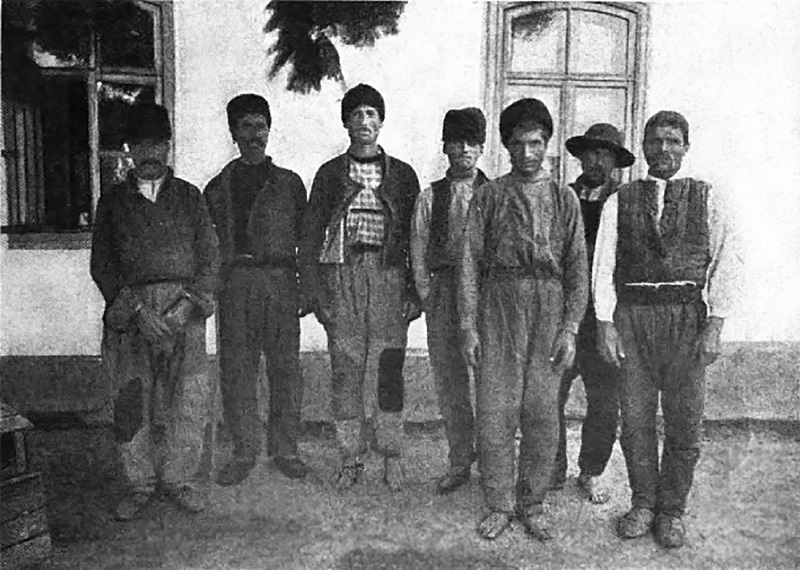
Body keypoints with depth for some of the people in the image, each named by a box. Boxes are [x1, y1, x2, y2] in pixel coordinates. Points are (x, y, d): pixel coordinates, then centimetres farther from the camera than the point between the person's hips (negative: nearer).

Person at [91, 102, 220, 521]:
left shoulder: (188, 196, 14)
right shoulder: (113, 200, 13)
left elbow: (209, 256, 7)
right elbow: (102, 264, 5)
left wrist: (188, 303, -8)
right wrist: (136, 309, -8)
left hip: (184, 307, 0)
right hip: (128, 309, 0)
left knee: (190, 396, -6)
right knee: (131, 399, -2)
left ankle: (180, 477, 11)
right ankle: (140, 482, 14)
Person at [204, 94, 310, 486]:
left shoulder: (289, 183, 12)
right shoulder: (218, 187, 13)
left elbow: (304, 238, 11)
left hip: (280, 281, 0)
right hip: (234, 282, 1)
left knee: (285, 366, 1)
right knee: (236, 369, 1)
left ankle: (285, 449, 13)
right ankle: (244, 451, 13)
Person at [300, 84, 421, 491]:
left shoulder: (402, 174, 10)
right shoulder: (329, 174, 10)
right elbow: (311, 238, 7)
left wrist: (415, 291, 2)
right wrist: (318, 292, -1)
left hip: (389, 276, 0)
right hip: (342, 274, 1)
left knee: (389, 371, 1)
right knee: (345, 370, 2)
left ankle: (392, 458, 14)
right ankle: (351, 459, 14)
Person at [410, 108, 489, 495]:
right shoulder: (430, 197, 9)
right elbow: (418, 253, 7)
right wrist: (428, 299, 0)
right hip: (443, 291, 2)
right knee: (448, 382, 7)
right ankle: (459, 461, 22)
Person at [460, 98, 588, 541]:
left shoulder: (564, 199, 10)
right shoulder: (488, 196, 7)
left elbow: (578, 267, 7)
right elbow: (470, 263, 3)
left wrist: (570, 328, -2)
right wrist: (469, 326, -4)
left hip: (549, 308, 1)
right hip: (498, 306, -1)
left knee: (543, 413, 5)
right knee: (494, 410, 1)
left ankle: (532, 504, 21)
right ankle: (499, 505, 17)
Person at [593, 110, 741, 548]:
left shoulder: (706, 199, 6)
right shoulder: (620, 201, 8)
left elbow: (726, 262, 1)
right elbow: (603, 264, 4)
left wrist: (714, 325, -7)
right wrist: (605, 324, -3)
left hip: (686, 316, 0)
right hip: (631, 316, 1)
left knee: (685, 424, 6)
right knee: (635, 420, 7)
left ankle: (671, 511, 24)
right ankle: (642, 503, 26)